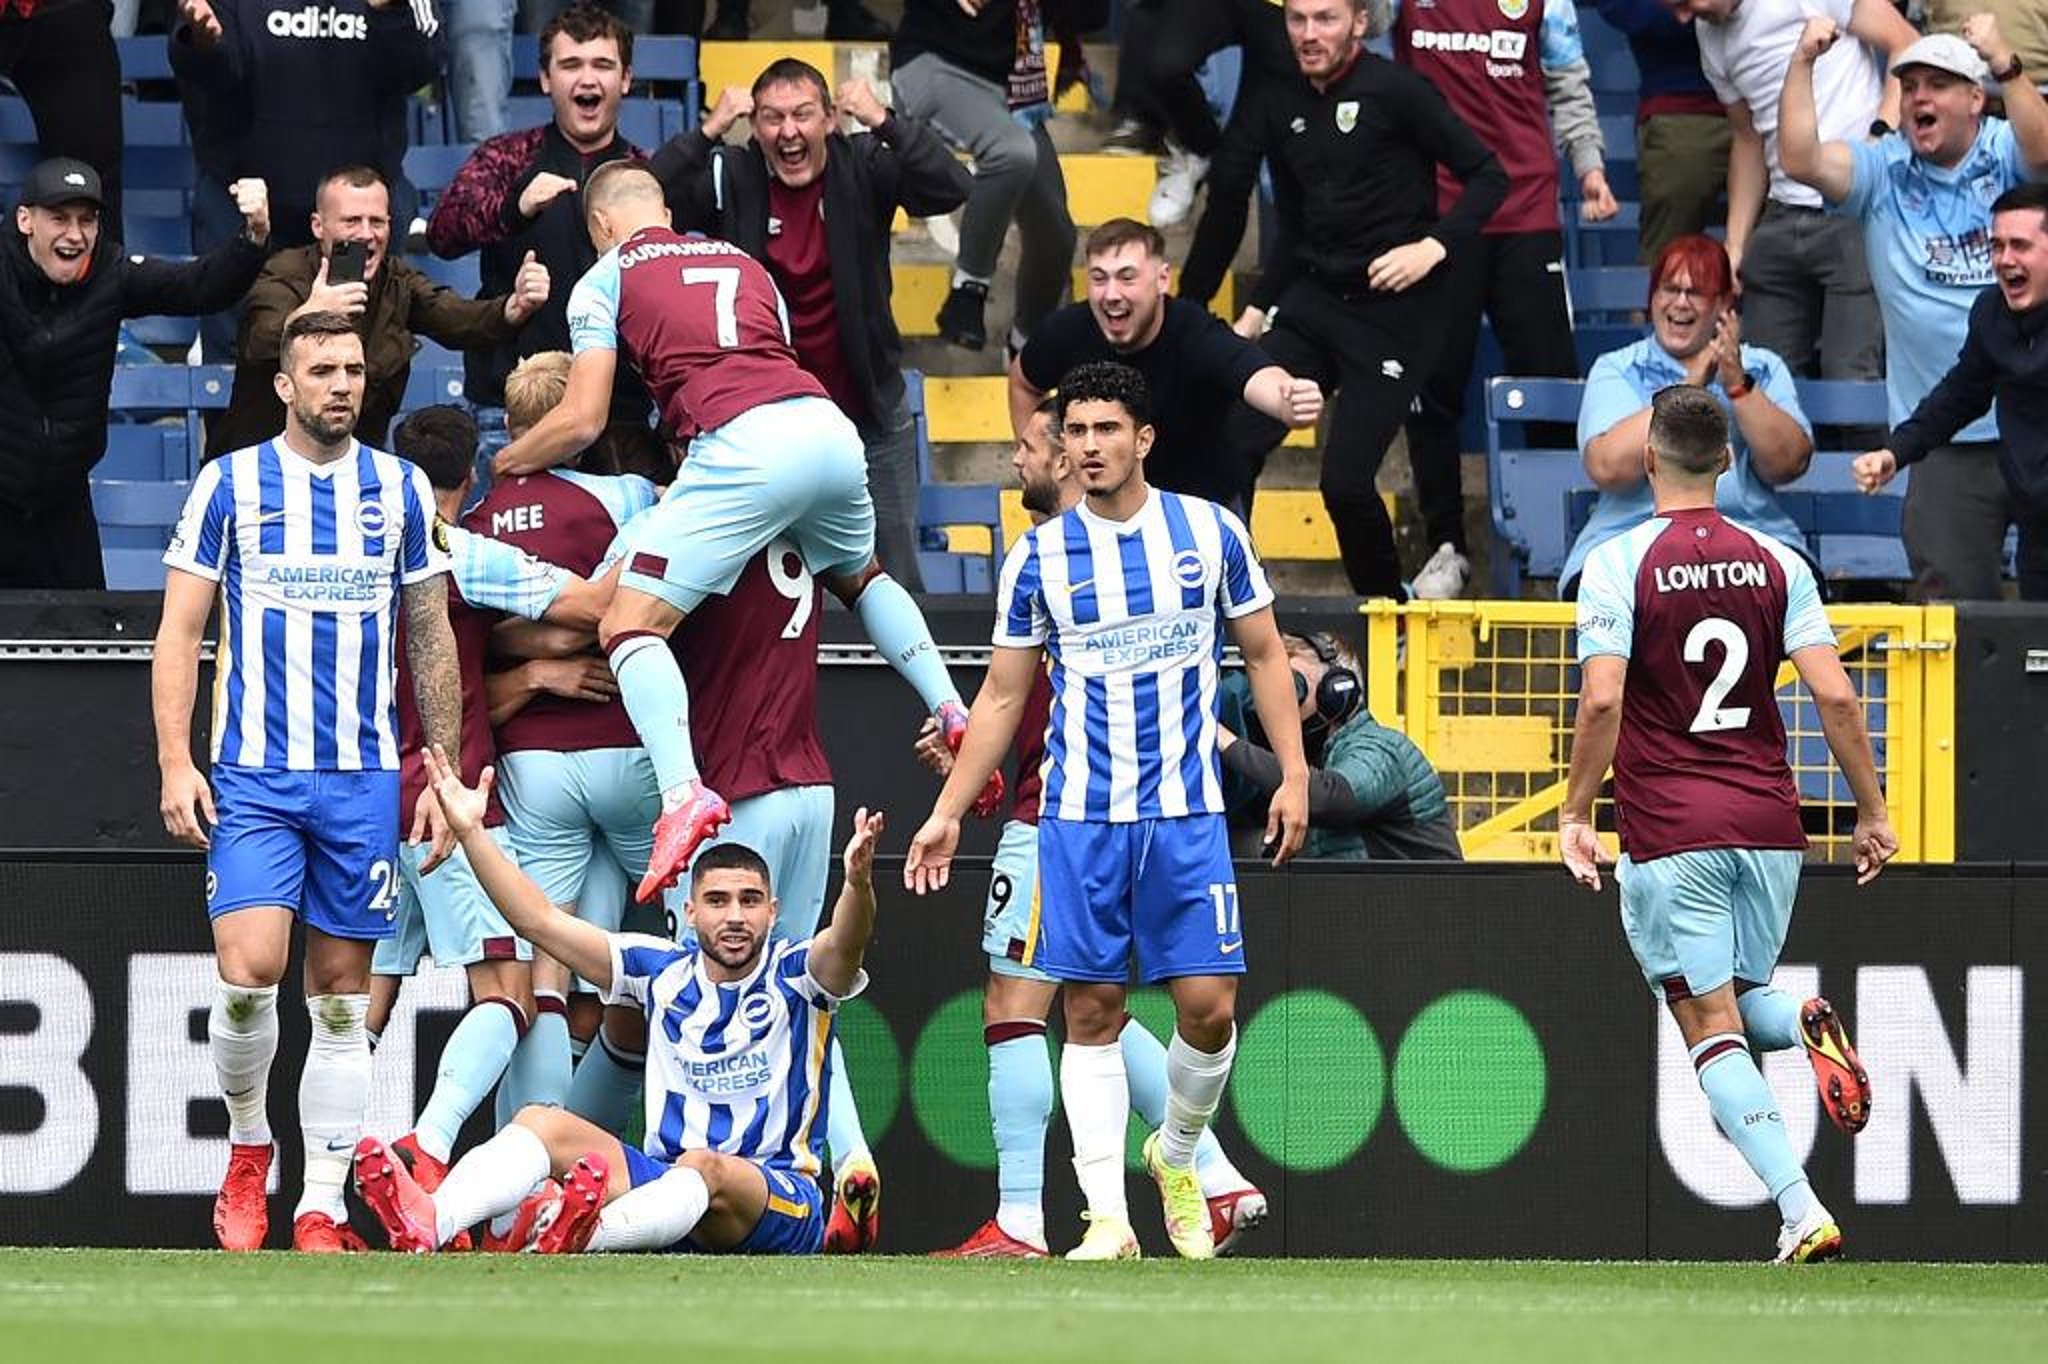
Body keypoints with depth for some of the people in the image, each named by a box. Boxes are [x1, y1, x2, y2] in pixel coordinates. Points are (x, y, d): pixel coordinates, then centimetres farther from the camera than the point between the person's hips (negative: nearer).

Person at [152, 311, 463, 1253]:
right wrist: (175, 764, -7)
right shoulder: (228, 485, 2)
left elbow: (432, 641, 14)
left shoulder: (401, 489, 8)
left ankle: (321, 1209, 6)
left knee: (341, 998, 3)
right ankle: (247, 1148, 7)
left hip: (364, 780, 2)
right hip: (252, 776, -2)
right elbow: (179, 633, 3)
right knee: (249, 972, -18)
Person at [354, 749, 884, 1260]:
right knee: (541, 1123, -15)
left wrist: (858, 883, -47)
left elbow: (845, 944, -24)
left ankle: (583, 1234, -70)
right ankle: (429, 1221, -44)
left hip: (782, 1204, -5)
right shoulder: (664, 971, 11)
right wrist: (470, 831, 0)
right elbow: (542, 922, 8)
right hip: (665, 1181, 5)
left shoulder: (795, 974, -1)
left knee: (703, 1167, -38)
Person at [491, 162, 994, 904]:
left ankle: (683, 794, -25)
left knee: (630, 623, -3)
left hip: (742, 445, -6)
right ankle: (954, 713, 21)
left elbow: (582, 420, 8)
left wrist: (504, 461, 27)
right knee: (861, 577, 36)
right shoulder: (743, 262, 31)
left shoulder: (607, 279, 14)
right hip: (829, 428, 6)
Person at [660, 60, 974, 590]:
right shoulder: (731, 178, -6)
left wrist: (885, 123, -27)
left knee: (896, 580, 7)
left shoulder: (864, 168, -7)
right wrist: (707, 133, -25)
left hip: (869, 412, 0)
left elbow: (953, 189, -20)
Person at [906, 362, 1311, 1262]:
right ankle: (1107, 1216, 1)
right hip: (1078, 817, 0)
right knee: (1093, 1013, -1)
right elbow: (1002, 697, 10)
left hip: (1187, 813, 0)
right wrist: (947, 811, 6)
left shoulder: (1210, 533, 3)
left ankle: (1177, 1155, 22)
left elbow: (1264, 655, 11)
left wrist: (1293, 774, 2)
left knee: (1208, 1007, -5)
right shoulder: (1039, 556, 4)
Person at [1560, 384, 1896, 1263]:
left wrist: (1575, 812, -6)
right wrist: (1872, 813, 5)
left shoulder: (1618, 564, -6)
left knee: (1710, 1026, 0)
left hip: (1669, 830, -4)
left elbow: (1602, 701, -16)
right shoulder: (1775, 563, 4)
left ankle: (1801, 1213, -16)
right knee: (1745, 999, 22)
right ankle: (1810, 1029, -15)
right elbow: (1835, 697, -2)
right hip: (1769, 822, 4)